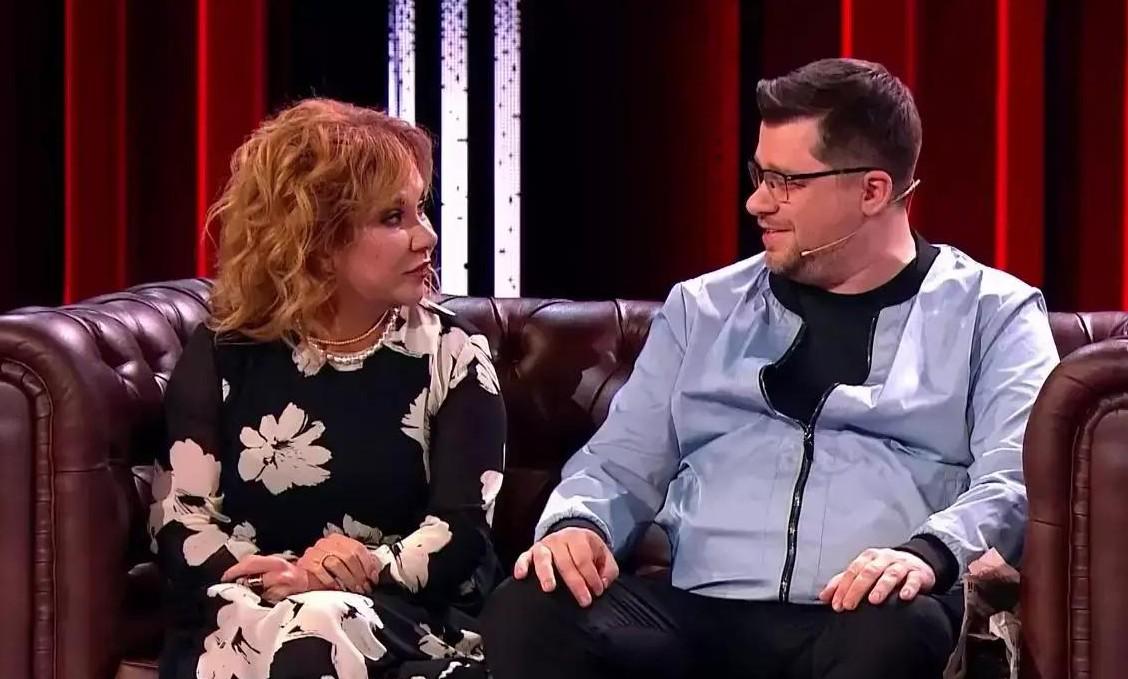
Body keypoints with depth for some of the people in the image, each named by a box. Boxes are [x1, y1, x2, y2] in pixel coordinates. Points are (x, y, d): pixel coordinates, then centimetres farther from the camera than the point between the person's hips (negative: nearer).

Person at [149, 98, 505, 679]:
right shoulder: (225, 354, 7)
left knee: (330, 625, -34)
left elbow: (465, 528, -4)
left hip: (406, 620, 0)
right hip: (250, 621, 1)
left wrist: (369, 571, -23)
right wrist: (267, 580, -19)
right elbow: (179, 516, 0)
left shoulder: (449, 354, 6)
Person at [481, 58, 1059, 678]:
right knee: (525, 614, -26)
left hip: (863, 622, -3)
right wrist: (578, 524, -5)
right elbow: (622, 461, 20)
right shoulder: (704, 309, 22)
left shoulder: (992, 314, 11)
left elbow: (1017, 478, -4)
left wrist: (928, 553, -26)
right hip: (697, 619, 3)